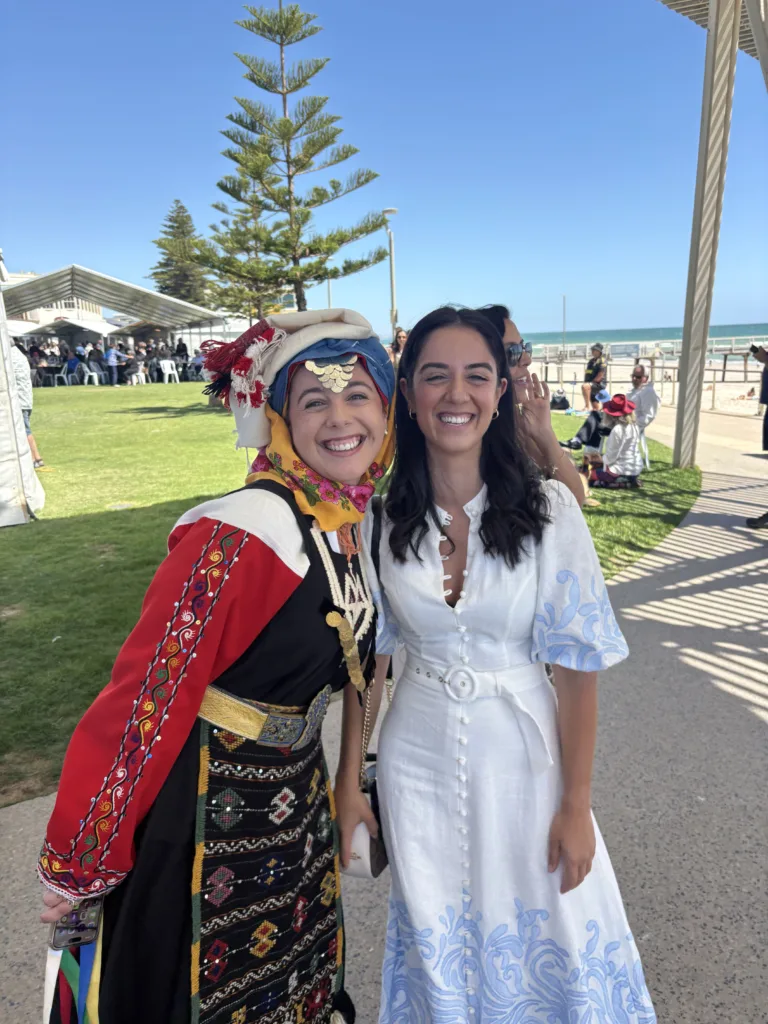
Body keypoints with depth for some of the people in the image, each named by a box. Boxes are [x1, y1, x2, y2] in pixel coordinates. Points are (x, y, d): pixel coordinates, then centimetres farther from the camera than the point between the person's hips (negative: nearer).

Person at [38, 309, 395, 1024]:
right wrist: (76, 863, -16)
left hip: (293, 798, 7)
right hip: (205, 812, -7)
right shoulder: (242, 535, -28)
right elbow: (147, 694, -24)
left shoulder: (346, 520, -3)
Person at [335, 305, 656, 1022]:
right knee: (438, 942, 23)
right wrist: (348, 779, 3)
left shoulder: (547, 510, -16)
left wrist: (576, 805, -7)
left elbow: (578, 668, -10)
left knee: (548, 939, 19)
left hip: (521, 755, -1)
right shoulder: (379, 515, -9)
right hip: (418, 756, 2)